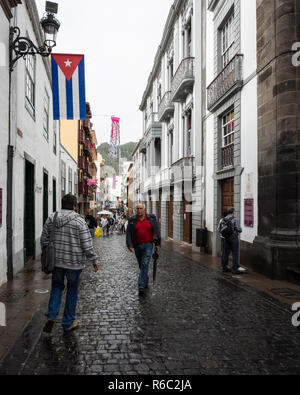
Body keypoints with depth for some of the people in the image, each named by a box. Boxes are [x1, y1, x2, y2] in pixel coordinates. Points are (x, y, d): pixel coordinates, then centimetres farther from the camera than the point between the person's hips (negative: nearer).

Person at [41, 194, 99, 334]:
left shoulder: (51, 219, 1)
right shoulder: (79, 221, -13)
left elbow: (44, 240, 8)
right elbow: (87, 245, -13)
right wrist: (94, 261, -2)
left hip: (56, 261, 4)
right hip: (74, 263, -3)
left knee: (56, 287, 21)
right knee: (72, 291, 11)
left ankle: (51, 316, 5)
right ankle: (68, 323, 22)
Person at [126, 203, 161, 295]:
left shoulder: (151, 218, -1)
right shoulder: (132, 220, 0)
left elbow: (156, 231, 3)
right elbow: (128, 233, -2)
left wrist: (157, 244, 2)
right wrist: (129, 245, -11)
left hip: (148, 245, -2)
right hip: (137, 246, 2)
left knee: (145, 264, -13)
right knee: (141, 265, 15)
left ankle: (141, 286, -12)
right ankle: (145, 281, 38)